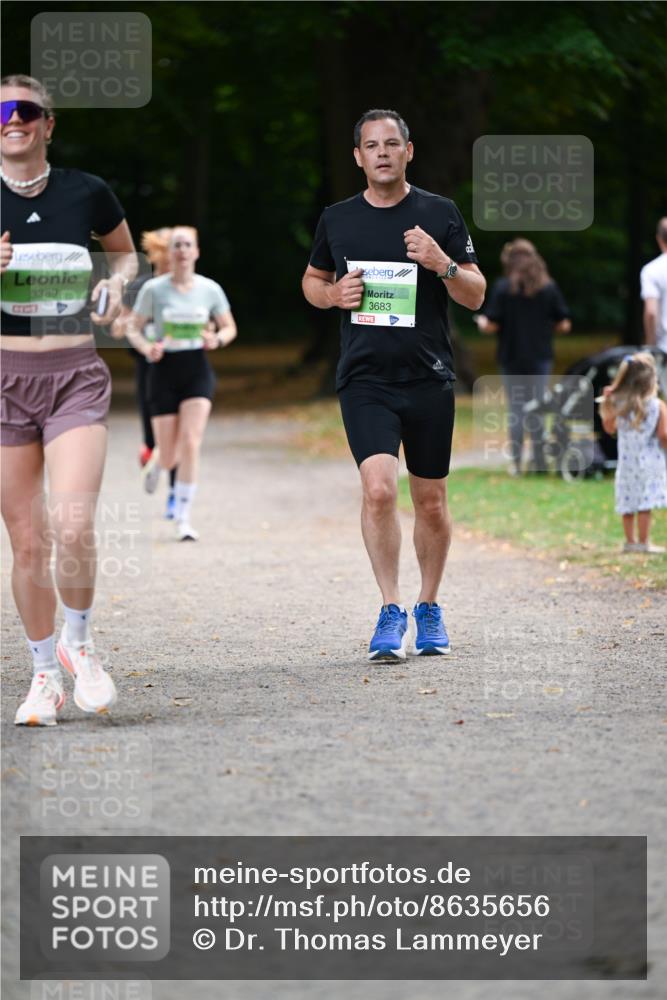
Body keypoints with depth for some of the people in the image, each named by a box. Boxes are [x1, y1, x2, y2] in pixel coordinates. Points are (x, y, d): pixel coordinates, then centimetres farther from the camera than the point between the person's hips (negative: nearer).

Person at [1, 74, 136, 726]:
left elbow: (126, 252, 22)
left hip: (76, 378, 0)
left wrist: (116, 282, 1)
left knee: (73, 528, -18)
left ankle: (78, 643, 8)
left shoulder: (86, 194, 4)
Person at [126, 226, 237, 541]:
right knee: (169, 457, 3)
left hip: (198, 372, 1)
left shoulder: (210, 289, 1)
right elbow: (133, 328, 3)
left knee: (190, 444, -16)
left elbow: (229, 327, 12)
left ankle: (183, 518, -6)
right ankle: (156, 464, 44)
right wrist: (146, 347, -18)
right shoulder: (153, 289, -4)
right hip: (164, 370, -1)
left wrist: (217, 339, -11)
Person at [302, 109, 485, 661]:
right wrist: (334, 293, -1)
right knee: (379, 489, -18)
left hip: (429, 377, 0)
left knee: (431, 501, 7)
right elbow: (313, 280, 22)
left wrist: (443, 264, -16)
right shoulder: (337, 219, 6)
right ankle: (391, 611, -10)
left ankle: (429, 607, 26)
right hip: (364, 380, 0)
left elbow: (476, 295, 3)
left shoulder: (440, 214, 2)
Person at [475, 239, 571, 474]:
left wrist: (481, 322, 12)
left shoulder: (503, 288, -8)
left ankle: (516, 463, 3)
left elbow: (491, 326, -10)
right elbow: (564, 325, 0)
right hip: (540, 358, 2)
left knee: (516, 410, 6)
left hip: (511, 359, -2)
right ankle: (540, 461, 5)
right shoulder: (549, 288, -1)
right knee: (537, 409, 8)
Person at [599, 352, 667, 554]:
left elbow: (610, 429, 12)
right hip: (649, 460, -4)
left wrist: (605, 405, 17)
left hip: (626, 460, 4)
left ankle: (630, 541, 17)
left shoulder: (617, 404, -1)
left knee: (628, 503, 11)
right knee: (645, 504, -2)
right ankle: (643, 542, -2)